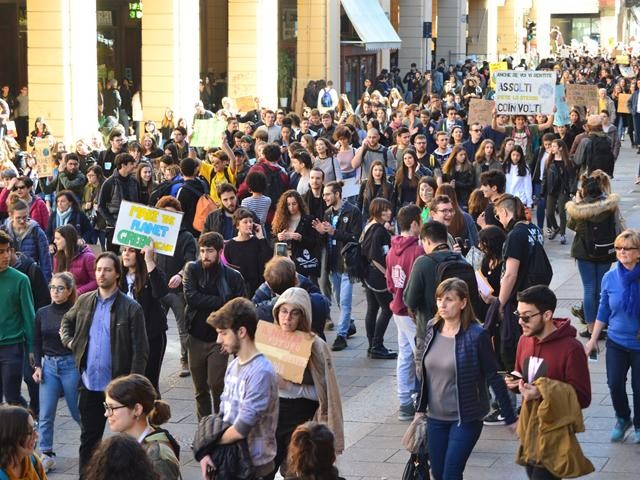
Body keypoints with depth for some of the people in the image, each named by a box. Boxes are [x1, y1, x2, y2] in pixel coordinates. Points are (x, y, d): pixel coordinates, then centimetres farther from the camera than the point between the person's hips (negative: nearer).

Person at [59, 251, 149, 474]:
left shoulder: (131, 308, -9)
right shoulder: (84, 301, 6)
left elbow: (140, 351, -11)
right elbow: (66, 322, 26)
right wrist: (69, 342, 7)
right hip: (89, 383, 4)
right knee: (88, 438, 13)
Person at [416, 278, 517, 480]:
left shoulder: (476, 335, -16)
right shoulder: (432, 329, 0)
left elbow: (494, 378, -12)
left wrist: (511, 418, -9)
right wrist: (421, 409, 15)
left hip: (466, 419, -5)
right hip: (435, 417, 6)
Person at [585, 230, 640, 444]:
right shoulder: (610, 278, -3)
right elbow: (603, 311, 9)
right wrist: (593, 339, 11)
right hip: (616, 342, 3)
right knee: (615, 384, -2)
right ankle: (622, 419, 26)